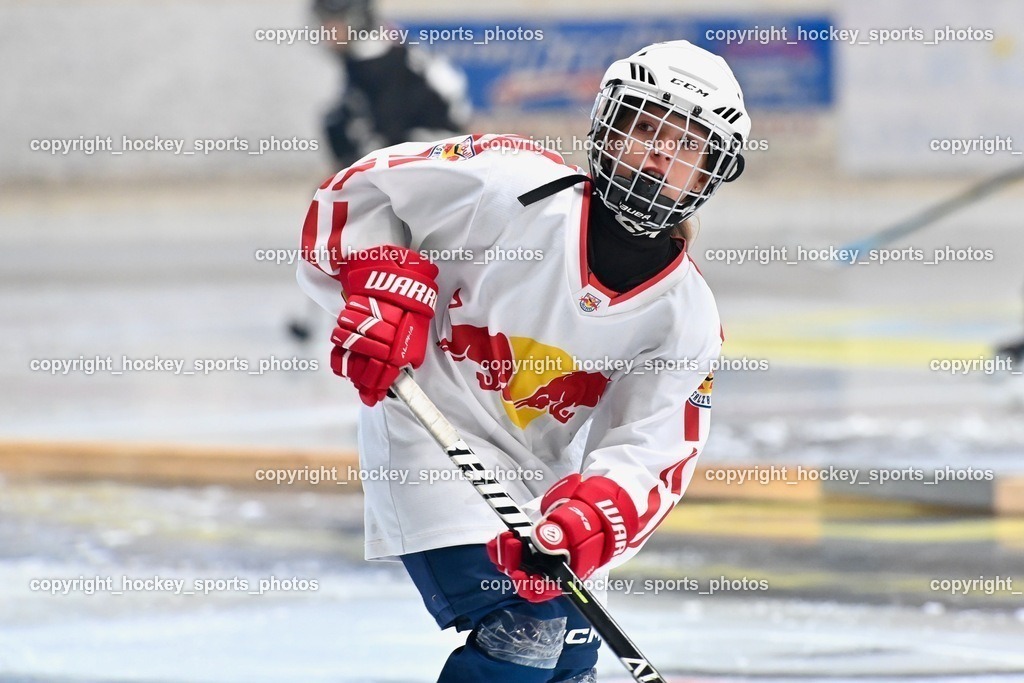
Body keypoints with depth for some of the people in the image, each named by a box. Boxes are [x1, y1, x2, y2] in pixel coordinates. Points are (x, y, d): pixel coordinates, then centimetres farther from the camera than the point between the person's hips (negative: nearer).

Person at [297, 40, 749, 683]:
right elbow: (358, 190, -9)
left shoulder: (687, 315, -7)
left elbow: (652, 455, -14)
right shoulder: (509, 186, -20)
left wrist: (594, 515, -34)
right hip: (428, 437, -7)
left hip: (538, 484, 7)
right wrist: (381, 285, -24)